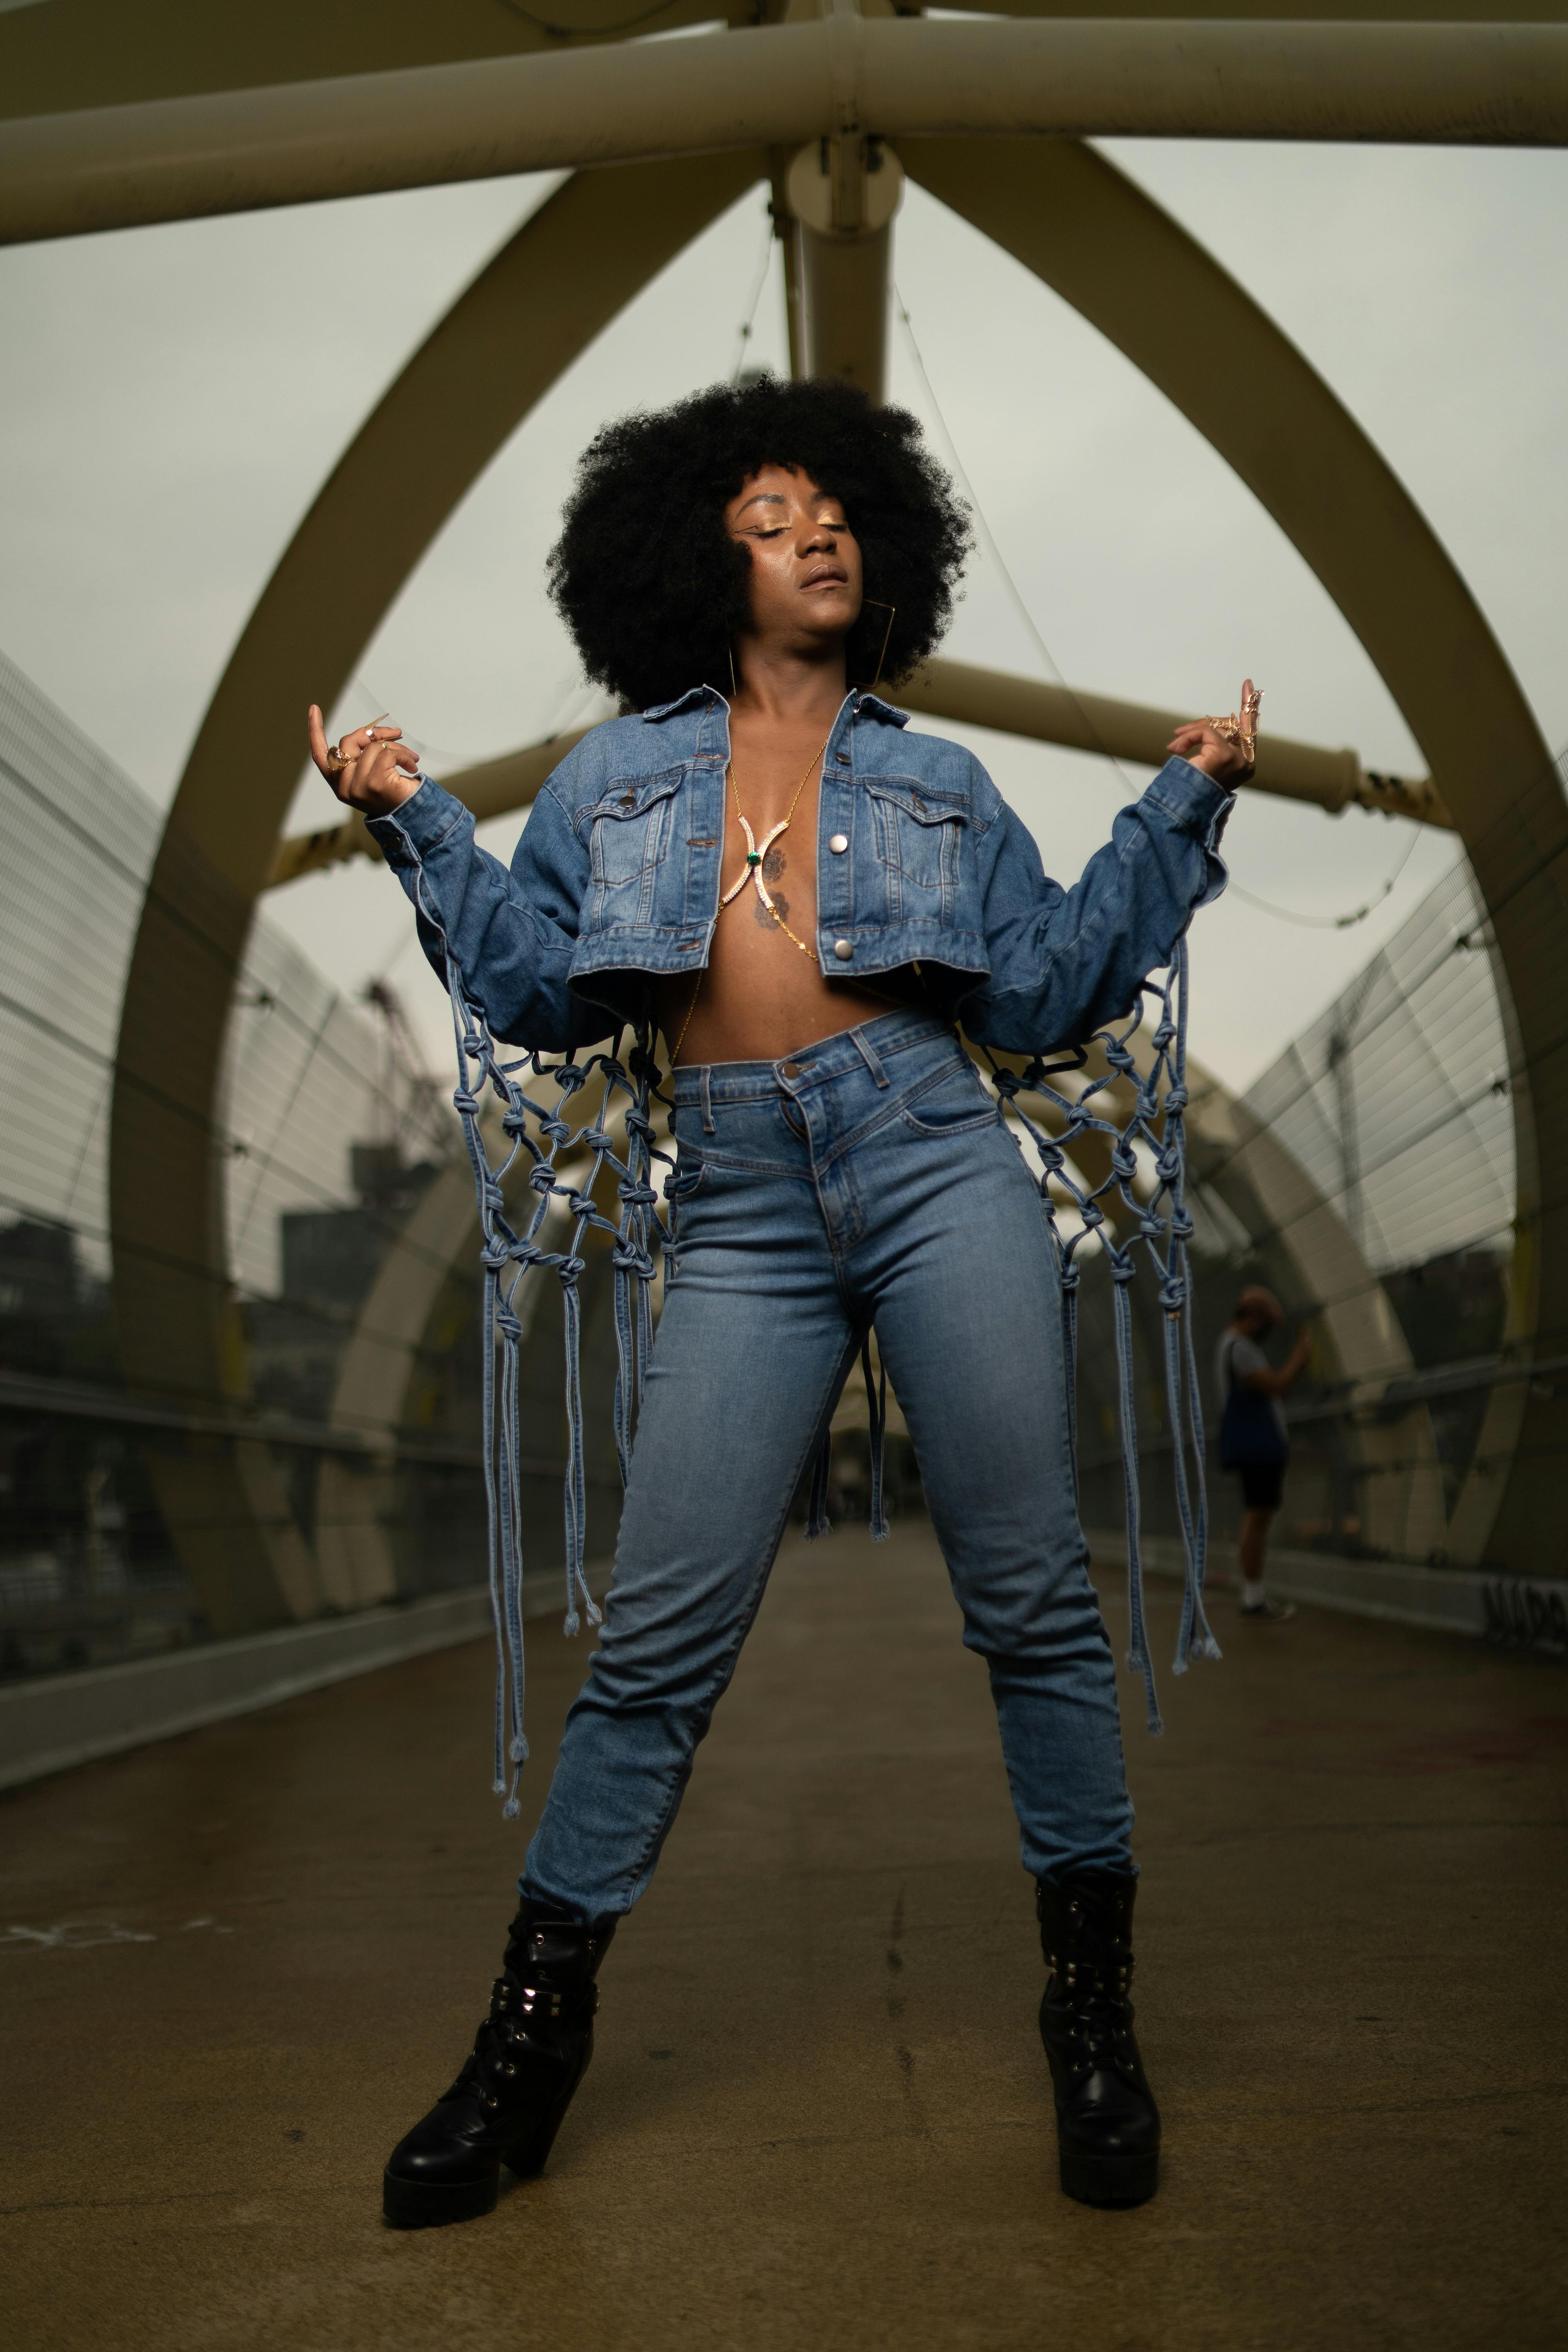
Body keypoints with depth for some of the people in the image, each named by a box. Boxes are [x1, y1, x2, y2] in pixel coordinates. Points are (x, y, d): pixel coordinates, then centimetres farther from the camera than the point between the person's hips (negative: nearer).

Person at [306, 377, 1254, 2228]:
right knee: (656, 1642, -2)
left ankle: (1092, 2004, 18)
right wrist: (417, 828, 6)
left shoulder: (934, 783, 18)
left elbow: (1046, 983, 13)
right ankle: (534, 2025, 15)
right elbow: (541, 987, 13)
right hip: (741, 1217, 0)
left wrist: (1179, 812, 11)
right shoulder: (617, 776, 17)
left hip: (937, 1170, 1)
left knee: (1033, 1602, 0)